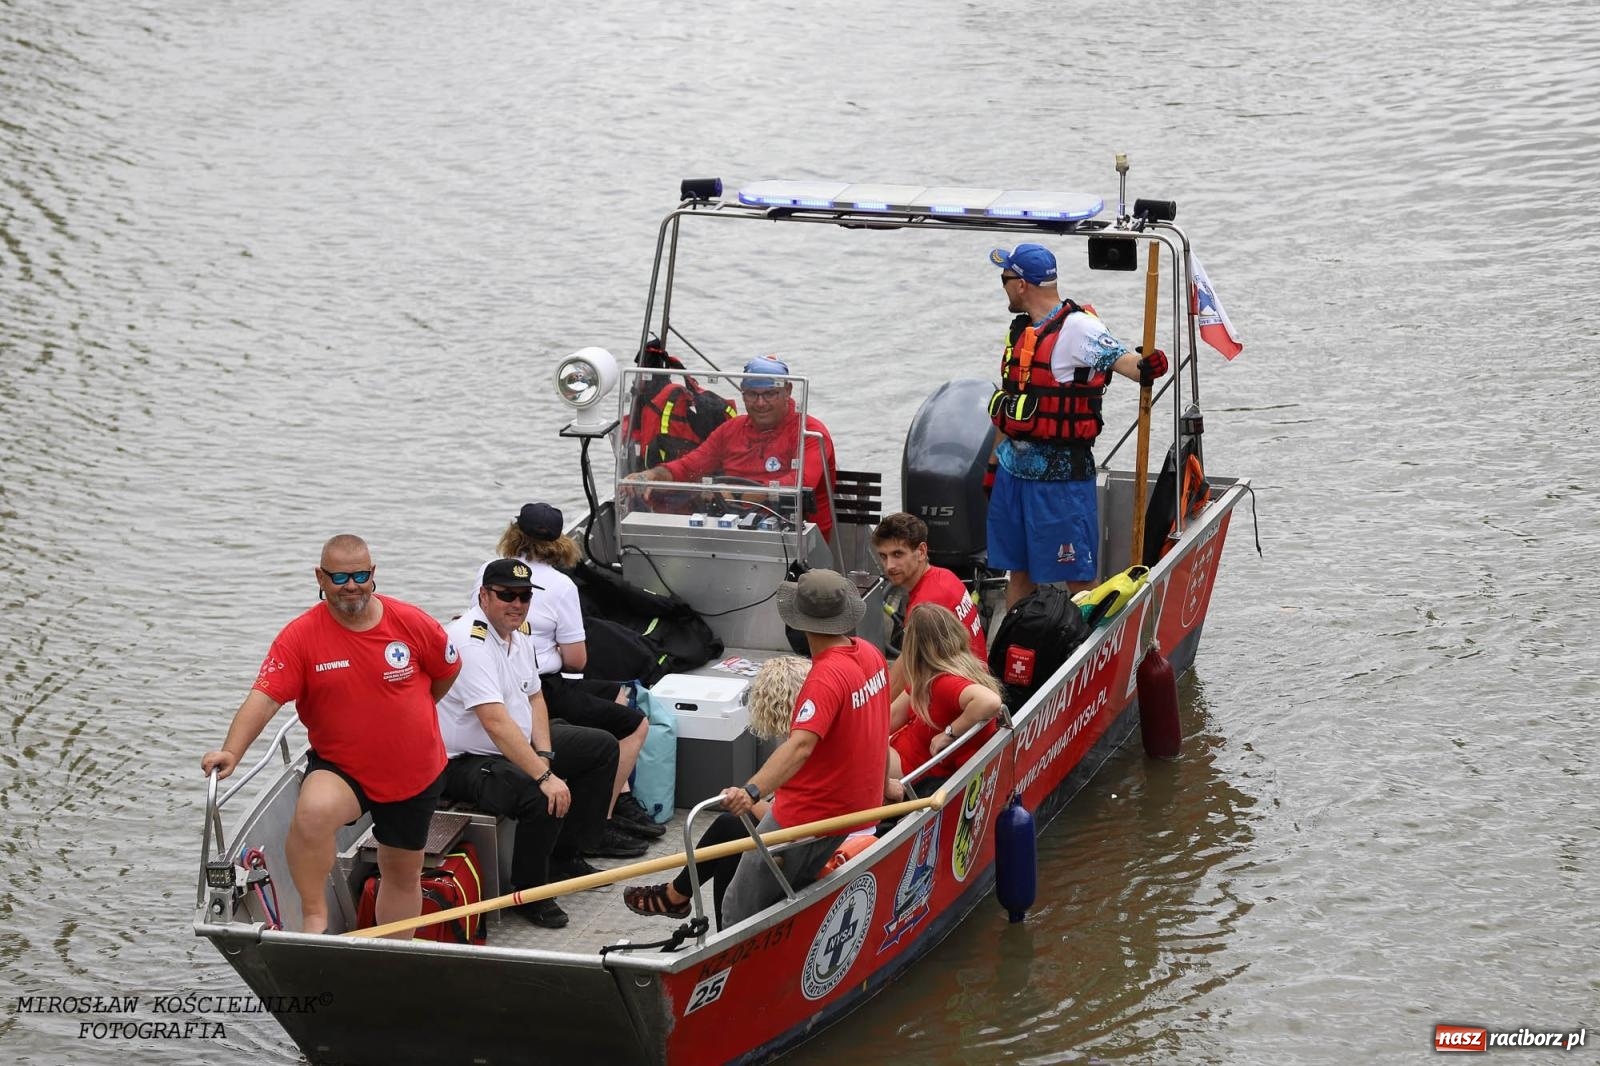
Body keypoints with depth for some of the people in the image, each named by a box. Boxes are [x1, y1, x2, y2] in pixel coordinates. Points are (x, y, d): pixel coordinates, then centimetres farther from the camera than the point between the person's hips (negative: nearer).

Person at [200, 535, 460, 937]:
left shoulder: (411, 623, -11)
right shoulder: (300, 637, -16)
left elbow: (448, 671, 8)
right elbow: (264, 698, -26)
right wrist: (231, 752, -41)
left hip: (416, 773, 3)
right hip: (340, 768, -3)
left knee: (403, 874, 17)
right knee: (313, 811, -37)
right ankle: (314, 918, -24)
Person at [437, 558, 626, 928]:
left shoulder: (515, 632, 6)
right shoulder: (471, 641, -27)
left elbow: (534, 697, 14)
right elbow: (496, 722, -35)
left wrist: (543, 754, -5)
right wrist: (545, 776, -39)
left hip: (516, 746, 11)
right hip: (465, 762, -11)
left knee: (602, 747, 13)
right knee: (542, 797, -34)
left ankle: (564, 853, 17)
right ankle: (529, 893, -11)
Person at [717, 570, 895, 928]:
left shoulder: (828, 676, -24)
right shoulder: (871, 655, 1)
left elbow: (800, 746, -38)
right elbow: (877, 727, 18)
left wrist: (751, 790, -50)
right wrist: (883, 783, 33)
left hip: (810, 817, -9)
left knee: (739, 910, -5)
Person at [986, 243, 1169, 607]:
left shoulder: (1076, 328, -13)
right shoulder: (1021, 330, 14)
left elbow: (1118, 358, -28)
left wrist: (1144, 368, -50)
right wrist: (994, 461, 23)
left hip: (1060, 472, -8)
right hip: (1015, 467, 8)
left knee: (1077, 575, -3)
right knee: (1017, 569, 15)